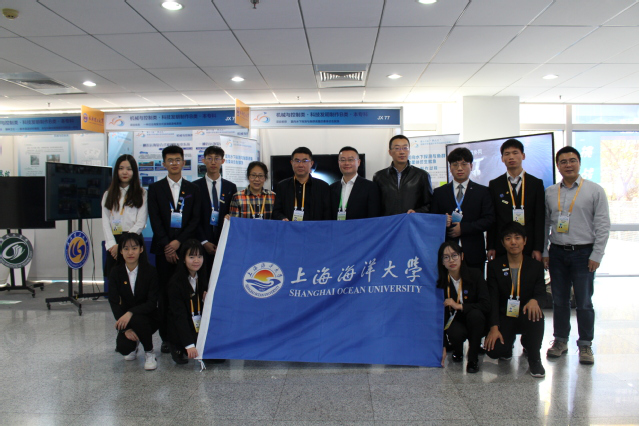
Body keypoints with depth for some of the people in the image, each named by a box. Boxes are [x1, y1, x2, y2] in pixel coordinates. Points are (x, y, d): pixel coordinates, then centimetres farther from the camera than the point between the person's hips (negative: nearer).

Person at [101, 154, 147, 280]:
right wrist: (112, 244, -9)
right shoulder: (108, 194, 15)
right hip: (113, 245, 3)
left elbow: (140, 223, -3)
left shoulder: (141, 194, 5)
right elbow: (105, 222, 6)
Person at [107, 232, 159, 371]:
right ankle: (134, 344, 16)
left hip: (148, 317, -2)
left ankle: (149, 353, -9)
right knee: (123, 347, -24)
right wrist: (125, 328, -21)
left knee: (137, 319, -36)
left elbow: (152, 303, -19)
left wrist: (131, 312, -36)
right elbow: (114, 302, -10)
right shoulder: (115, 272, -7)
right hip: (125, 318, 2)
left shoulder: (150, 271, -14)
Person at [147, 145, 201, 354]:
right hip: (163, 248, 0)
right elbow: (155, 220, 1)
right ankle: (166, 338, 9)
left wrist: (179, 241, -9)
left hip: (186, 247, 0)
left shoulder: (192, 189, 11)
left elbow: (195, 219, 3)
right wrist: (166, 245, -9)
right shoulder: (155, 188, 9)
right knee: (164, 294, 1)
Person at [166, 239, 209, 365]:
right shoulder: (176, 282, -15)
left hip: (202, 327, 5)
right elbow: (179, 315, -21)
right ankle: (178, 348, 4)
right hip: (181, 330, -5)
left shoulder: (204, 278, 3)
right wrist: (189, 345, -30)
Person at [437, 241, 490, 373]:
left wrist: (459, 306, -27)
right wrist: (442, 346, -13)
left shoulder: (475, 275, -11)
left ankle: (473, 358, -16)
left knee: (475, 314, -33)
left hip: (475, 323, 0)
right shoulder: (440, 282, -9)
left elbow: (486, 306, -20)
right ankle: (457, 350, 7)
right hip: (454, 322, 1)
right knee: (456, 333, -33)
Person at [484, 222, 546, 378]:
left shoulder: (535, 266, 4)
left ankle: (534, 359, -8)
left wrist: (535, 300, -33)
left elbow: (541, 293, -6)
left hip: (526, 316, 1)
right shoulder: (494, 265, 0)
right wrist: (494, 327, -18)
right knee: (494, 351, -25)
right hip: (504, 318, -1)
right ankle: (507, 343, 16)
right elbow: (492, 298, -6)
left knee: (536, 316, -36)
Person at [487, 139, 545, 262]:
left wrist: (538, 248, -4)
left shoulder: (536, 183, 6)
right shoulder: (494, 184, 7)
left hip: (529, 246, 0)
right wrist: (490, 247, 0)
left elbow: (540, 219, 3)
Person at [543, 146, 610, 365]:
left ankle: (585, 345, 18)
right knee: (559, 301, 10)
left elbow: (603, 225, -3)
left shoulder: (595, 190, -1)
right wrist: (543, 252, 5)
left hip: (583, 253, -2)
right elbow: (544, 224, 10)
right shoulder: (549, 193, 7)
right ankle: (560, 340, 23)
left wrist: (596, 255, -8)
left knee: (584, 302, 3)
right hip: (557, 252, 3)